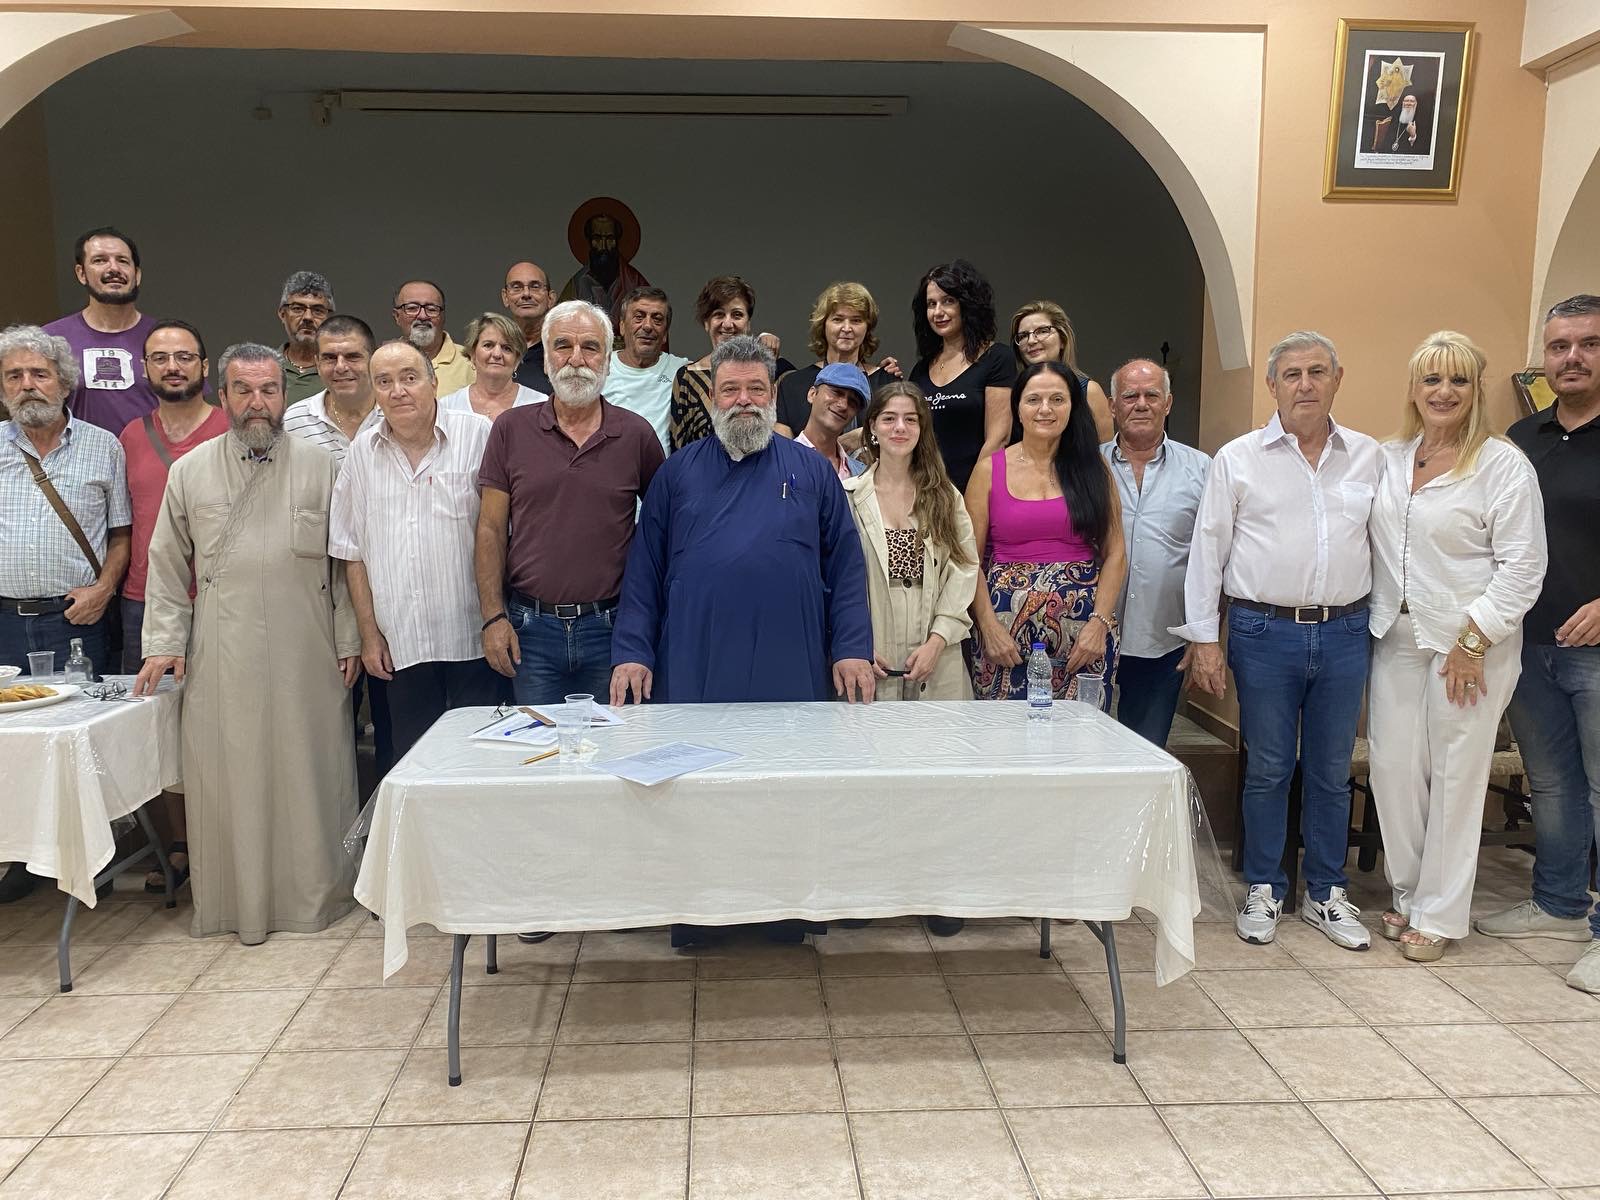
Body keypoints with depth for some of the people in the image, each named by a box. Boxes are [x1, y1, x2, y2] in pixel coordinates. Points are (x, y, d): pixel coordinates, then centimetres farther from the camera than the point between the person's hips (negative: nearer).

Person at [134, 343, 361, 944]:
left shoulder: (320, 466, 5)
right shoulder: (190, 471, 9)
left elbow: (344, 562, 5)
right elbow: (168, 566, 11)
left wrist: (349, 638, 1)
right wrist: (164, 642, 3)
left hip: (307, 656, -1)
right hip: (222, 658, 1)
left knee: (310, 771, 5)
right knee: (227, 775, 4)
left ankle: (315, 894, 19)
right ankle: (238, 900, 18)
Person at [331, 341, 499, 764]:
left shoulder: (478, 435, -3)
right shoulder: (363, 452, 9)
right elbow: (353, 552, 12)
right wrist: (369, 634, 7)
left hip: (472, 638, -3)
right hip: (401, 646, 3)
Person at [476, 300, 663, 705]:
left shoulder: (636, 433, 1)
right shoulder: (511, 429, 2)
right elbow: (491, 529, 3)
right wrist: (493, 617, -4)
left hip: (610, 626, 0)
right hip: (530, 626, 0)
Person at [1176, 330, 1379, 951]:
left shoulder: (1368, 457, 7)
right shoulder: (1238, 458, -1)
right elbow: (1207, 549, -1)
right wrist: (1204, 638, -5)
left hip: (1344, 632, 3)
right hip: (1264, 631, -2)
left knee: (1331, 771, 12)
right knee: (1267, 769, 7)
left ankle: (1326, 893, 26)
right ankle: (1263, 891, 22)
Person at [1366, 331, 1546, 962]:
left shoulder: (1503, 464, -7)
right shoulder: (1389, 459, 8)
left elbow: (1523, 566, -9)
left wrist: (1472, 642, -13)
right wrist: (1373, 616, 4)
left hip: (1470, 642, -4)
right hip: (1395, 637, 5)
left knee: (1455, 777, 2)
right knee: (1392, 767, 5)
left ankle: (1438, 915, 15)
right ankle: (1407, 893, 23)